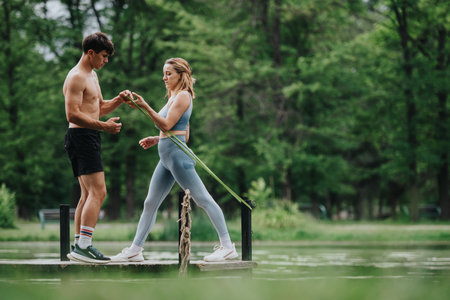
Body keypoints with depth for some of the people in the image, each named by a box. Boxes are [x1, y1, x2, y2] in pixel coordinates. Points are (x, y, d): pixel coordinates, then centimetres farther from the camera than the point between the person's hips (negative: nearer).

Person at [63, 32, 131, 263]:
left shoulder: (92, 75, 21)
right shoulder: (76, 77, -13)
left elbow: (99, 108, 26)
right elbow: (72, 115, -20)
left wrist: (118, 100, 8)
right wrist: (103, 126, -24)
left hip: (87, 139, 11)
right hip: (81, 136, -11)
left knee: (88, 194, 12)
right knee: (98, 192, -17)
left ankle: (78, 246, 15)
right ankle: (83, 247, -22)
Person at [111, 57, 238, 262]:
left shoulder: (183, 96, -8)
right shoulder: (174, 97, 21)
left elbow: (167, 124, -17)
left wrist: (145, 107, -18)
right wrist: (156, 140, 16)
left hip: (177, 154, -10)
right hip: (167, 156, 10)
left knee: (203, 199, -8)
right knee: (150, 203, 10)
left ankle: (227, 247, -7)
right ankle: (135, 250, 14)